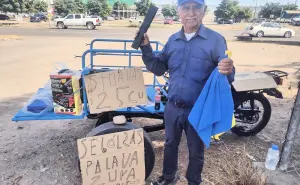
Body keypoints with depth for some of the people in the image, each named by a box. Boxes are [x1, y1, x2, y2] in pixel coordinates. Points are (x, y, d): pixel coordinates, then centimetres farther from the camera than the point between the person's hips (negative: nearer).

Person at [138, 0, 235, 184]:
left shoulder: (216, 40, -12)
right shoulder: (173, 40, 3)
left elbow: (225, 72, -16)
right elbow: (159, 68, 5)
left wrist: (228, 71, -40)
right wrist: (146, 47, -8)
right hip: (173, 107, 4)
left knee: (196, 151, 17)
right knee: (170, 144, 23)